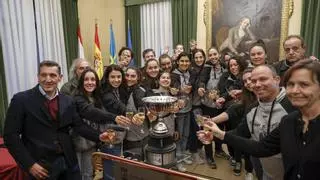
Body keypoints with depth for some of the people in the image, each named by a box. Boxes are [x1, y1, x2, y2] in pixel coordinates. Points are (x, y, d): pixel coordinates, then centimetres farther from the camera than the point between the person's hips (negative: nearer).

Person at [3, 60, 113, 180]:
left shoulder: (67, 101, 3)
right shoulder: (21, 100, -8)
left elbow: (78, 125, 4)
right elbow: (11, 135, -8)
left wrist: (98, 136, -12)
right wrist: (29, 164, -13)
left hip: (68, 161, 4)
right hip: (42, 165, -3)